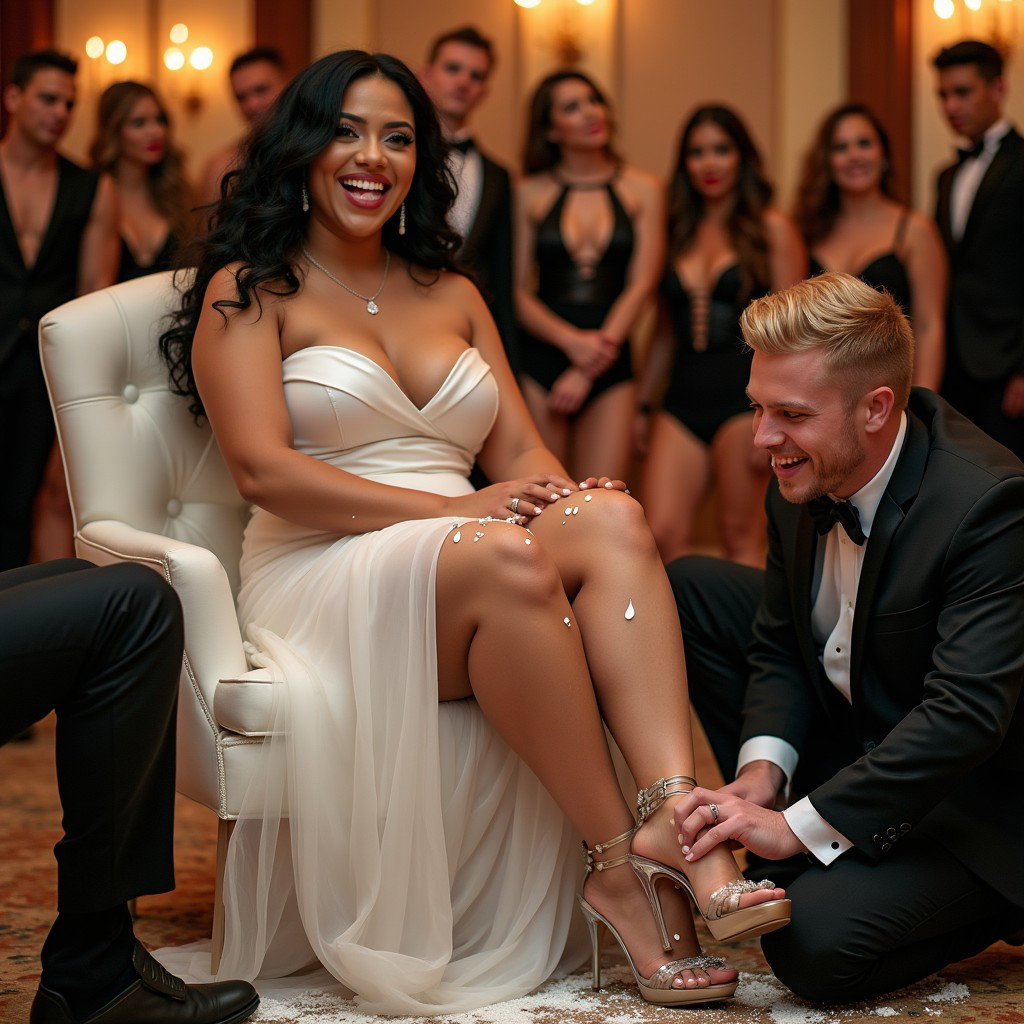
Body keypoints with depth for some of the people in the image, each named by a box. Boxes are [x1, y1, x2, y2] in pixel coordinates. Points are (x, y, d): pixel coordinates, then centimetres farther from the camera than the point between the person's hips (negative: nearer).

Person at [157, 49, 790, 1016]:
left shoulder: (452, 296, 24)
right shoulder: (250, 291, 6)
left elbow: (522, 449, 15)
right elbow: (263, 470, -9)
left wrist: (558, 492, -12)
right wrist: (454, 510, -17)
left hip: (467, 587, 5)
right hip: (323, 583, -5)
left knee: (614, 520, -27)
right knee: (510, 560, -36)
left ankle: (675, 820, -44)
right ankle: (620, 863, -31)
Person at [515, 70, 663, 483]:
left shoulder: (641, 189, 8)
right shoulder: (530, 193, 6)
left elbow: (641, 286, 2)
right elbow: (518, 291, 3)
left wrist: (588, 371, -5)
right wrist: (572, 341, -14)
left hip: (610, 362, 1)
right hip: (539, 359, 0)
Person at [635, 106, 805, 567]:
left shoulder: (770, 227, 2)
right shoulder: (678, 232, 16)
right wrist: (644, 406, 15)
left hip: (744, 393, -4)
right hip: (681, 400, 4)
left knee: (741, 538, -1)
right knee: (662, 534, -8)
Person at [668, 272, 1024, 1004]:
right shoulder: (806, 474, -7)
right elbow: (780, 644, 3)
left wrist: (797, 825, -34)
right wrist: (763, 770, -17)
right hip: (849, 737, 8)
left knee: (815, 943, -28)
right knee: (689, 590, 1)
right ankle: (761, 821, 6)